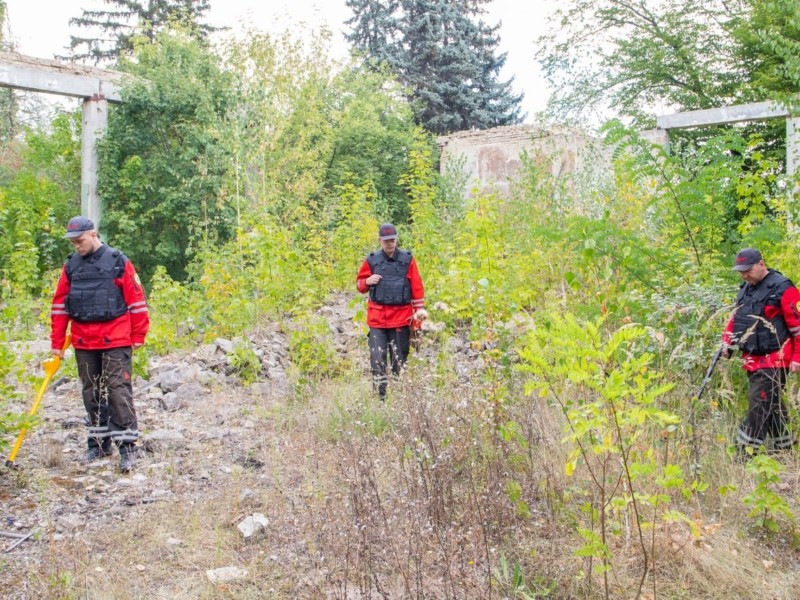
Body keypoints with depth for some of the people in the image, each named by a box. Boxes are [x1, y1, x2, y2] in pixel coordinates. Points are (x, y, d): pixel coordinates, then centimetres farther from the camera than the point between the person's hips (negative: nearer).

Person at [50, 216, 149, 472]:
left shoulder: (118, 261, -5)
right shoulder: (71, 266, 8)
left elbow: (136, 300, -3)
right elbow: (60, 306, 11)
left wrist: (138, 337, -2)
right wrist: (57, 342, 9)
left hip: (116, 339, -5)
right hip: (83, 342, 5)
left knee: (118, 389, -7)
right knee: (92, 392, 12)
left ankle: (126, 445, -4)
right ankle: (99, 442, 23)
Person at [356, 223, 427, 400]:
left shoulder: (407, 259, 5)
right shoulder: (372, 260, 7)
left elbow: (417, 286, 5)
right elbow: (359, 283, 15)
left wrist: (419, 309, -2)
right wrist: (367, 281, -7)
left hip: (401, 317, 0)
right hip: (377, 317, 0)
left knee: (400, 358, 5)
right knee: (377, 357, -7)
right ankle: (380, 396, -3)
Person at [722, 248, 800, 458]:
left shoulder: (782, 289, -12)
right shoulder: (745, 289, 13)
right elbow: (735, 317, 23)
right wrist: (728, 341, 8)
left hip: (774, 360, -8)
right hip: (753, 360, 8)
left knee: (759, 405, -10)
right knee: (773, 406, 16)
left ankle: (745, 454, -7)